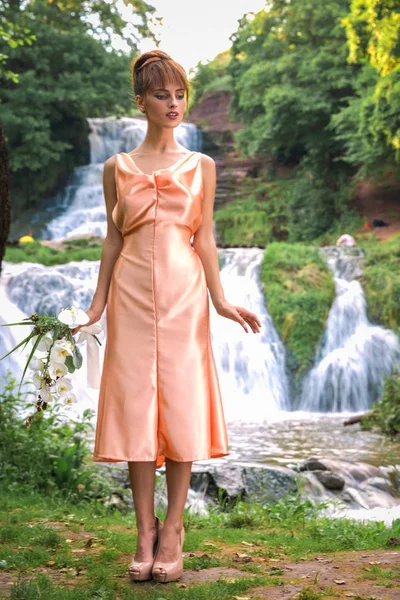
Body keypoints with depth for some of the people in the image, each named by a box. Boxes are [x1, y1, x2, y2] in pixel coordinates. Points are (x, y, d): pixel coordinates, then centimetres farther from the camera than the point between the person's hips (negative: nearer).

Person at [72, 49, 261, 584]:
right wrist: (97, 305, 5)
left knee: (182, 403, -3)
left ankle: (173, 531, 4)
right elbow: (113, 239, 10)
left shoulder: (201, 166, 9)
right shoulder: (117, 168, 9)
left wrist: (219, 300, -3)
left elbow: (204, 238, 6)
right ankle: (145, 533, 6)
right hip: (133, 293, 0)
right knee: (135, 403, -2)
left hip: (184, 293, 0)